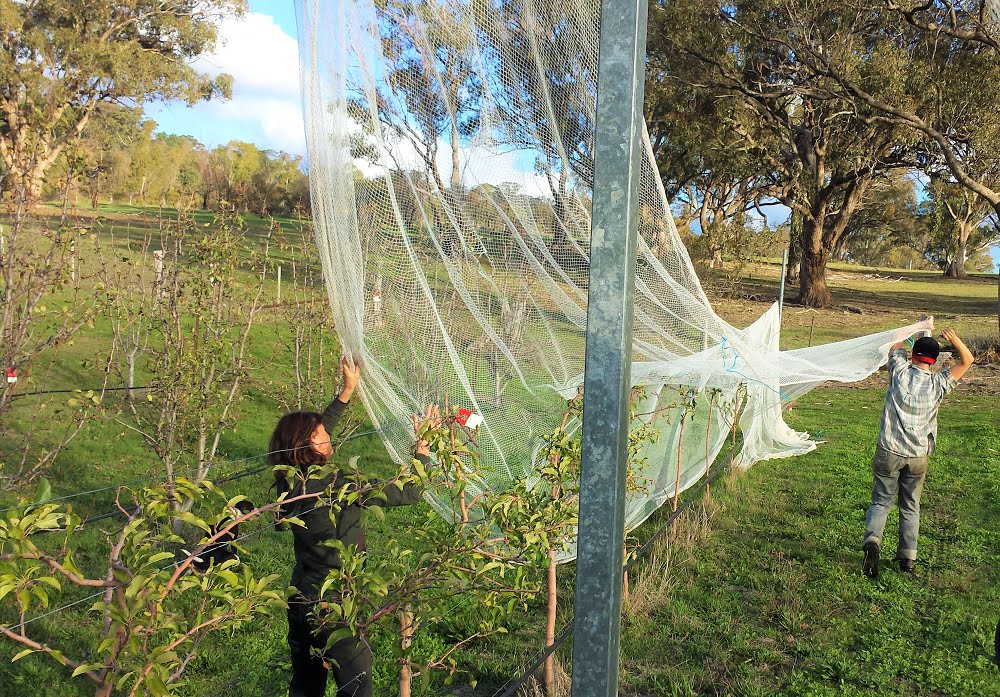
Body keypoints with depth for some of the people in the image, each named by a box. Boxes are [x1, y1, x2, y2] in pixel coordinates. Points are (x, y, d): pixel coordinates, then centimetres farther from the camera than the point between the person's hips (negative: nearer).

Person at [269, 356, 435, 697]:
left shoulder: (289, 480, -5)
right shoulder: (337, 486, -27)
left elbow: (316, 429, 13)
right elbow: (409, 493, -22)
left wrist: (347, 391, 15)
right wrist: (423, 445, -11)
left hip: (300, 598, 8)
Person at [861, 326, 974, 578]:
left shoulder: (900, 373, -5)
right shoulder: (938, 383, -5)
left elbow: (896, 347, 16)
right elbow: (967, 360, 8)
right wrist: (954, 339, -3)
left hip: (889, 453, -1)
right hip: (918, 457, 1)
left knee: (881, 501, 8)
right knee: (910, 507, 15)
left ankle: (872, 540, -16)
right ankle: (907, 558, 19)